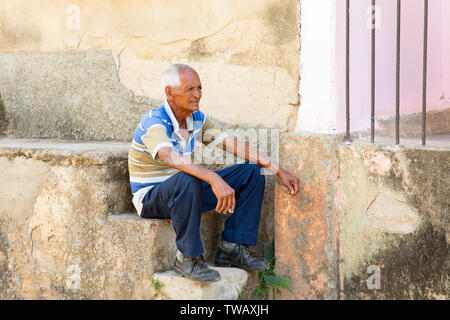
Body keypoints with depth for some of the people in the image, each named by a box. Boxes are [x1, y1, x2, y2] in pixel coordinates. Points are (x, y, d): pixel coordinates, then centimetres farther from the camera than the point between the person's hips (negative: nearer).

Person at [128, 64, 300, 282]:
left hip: (185, 194, 8)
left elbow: (234, 145, 2)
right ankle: (188, 258, -29)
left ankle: (231, 249, -5)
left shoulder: (197, 119, 2)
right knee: (187, 180, -42)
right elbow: (170, 157, -43)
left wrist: (279, 170, -7)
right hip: (150, 197, -8)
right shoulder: (154, 123, -23)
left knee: (252, 172, -2)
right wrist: (215, 180, -55)